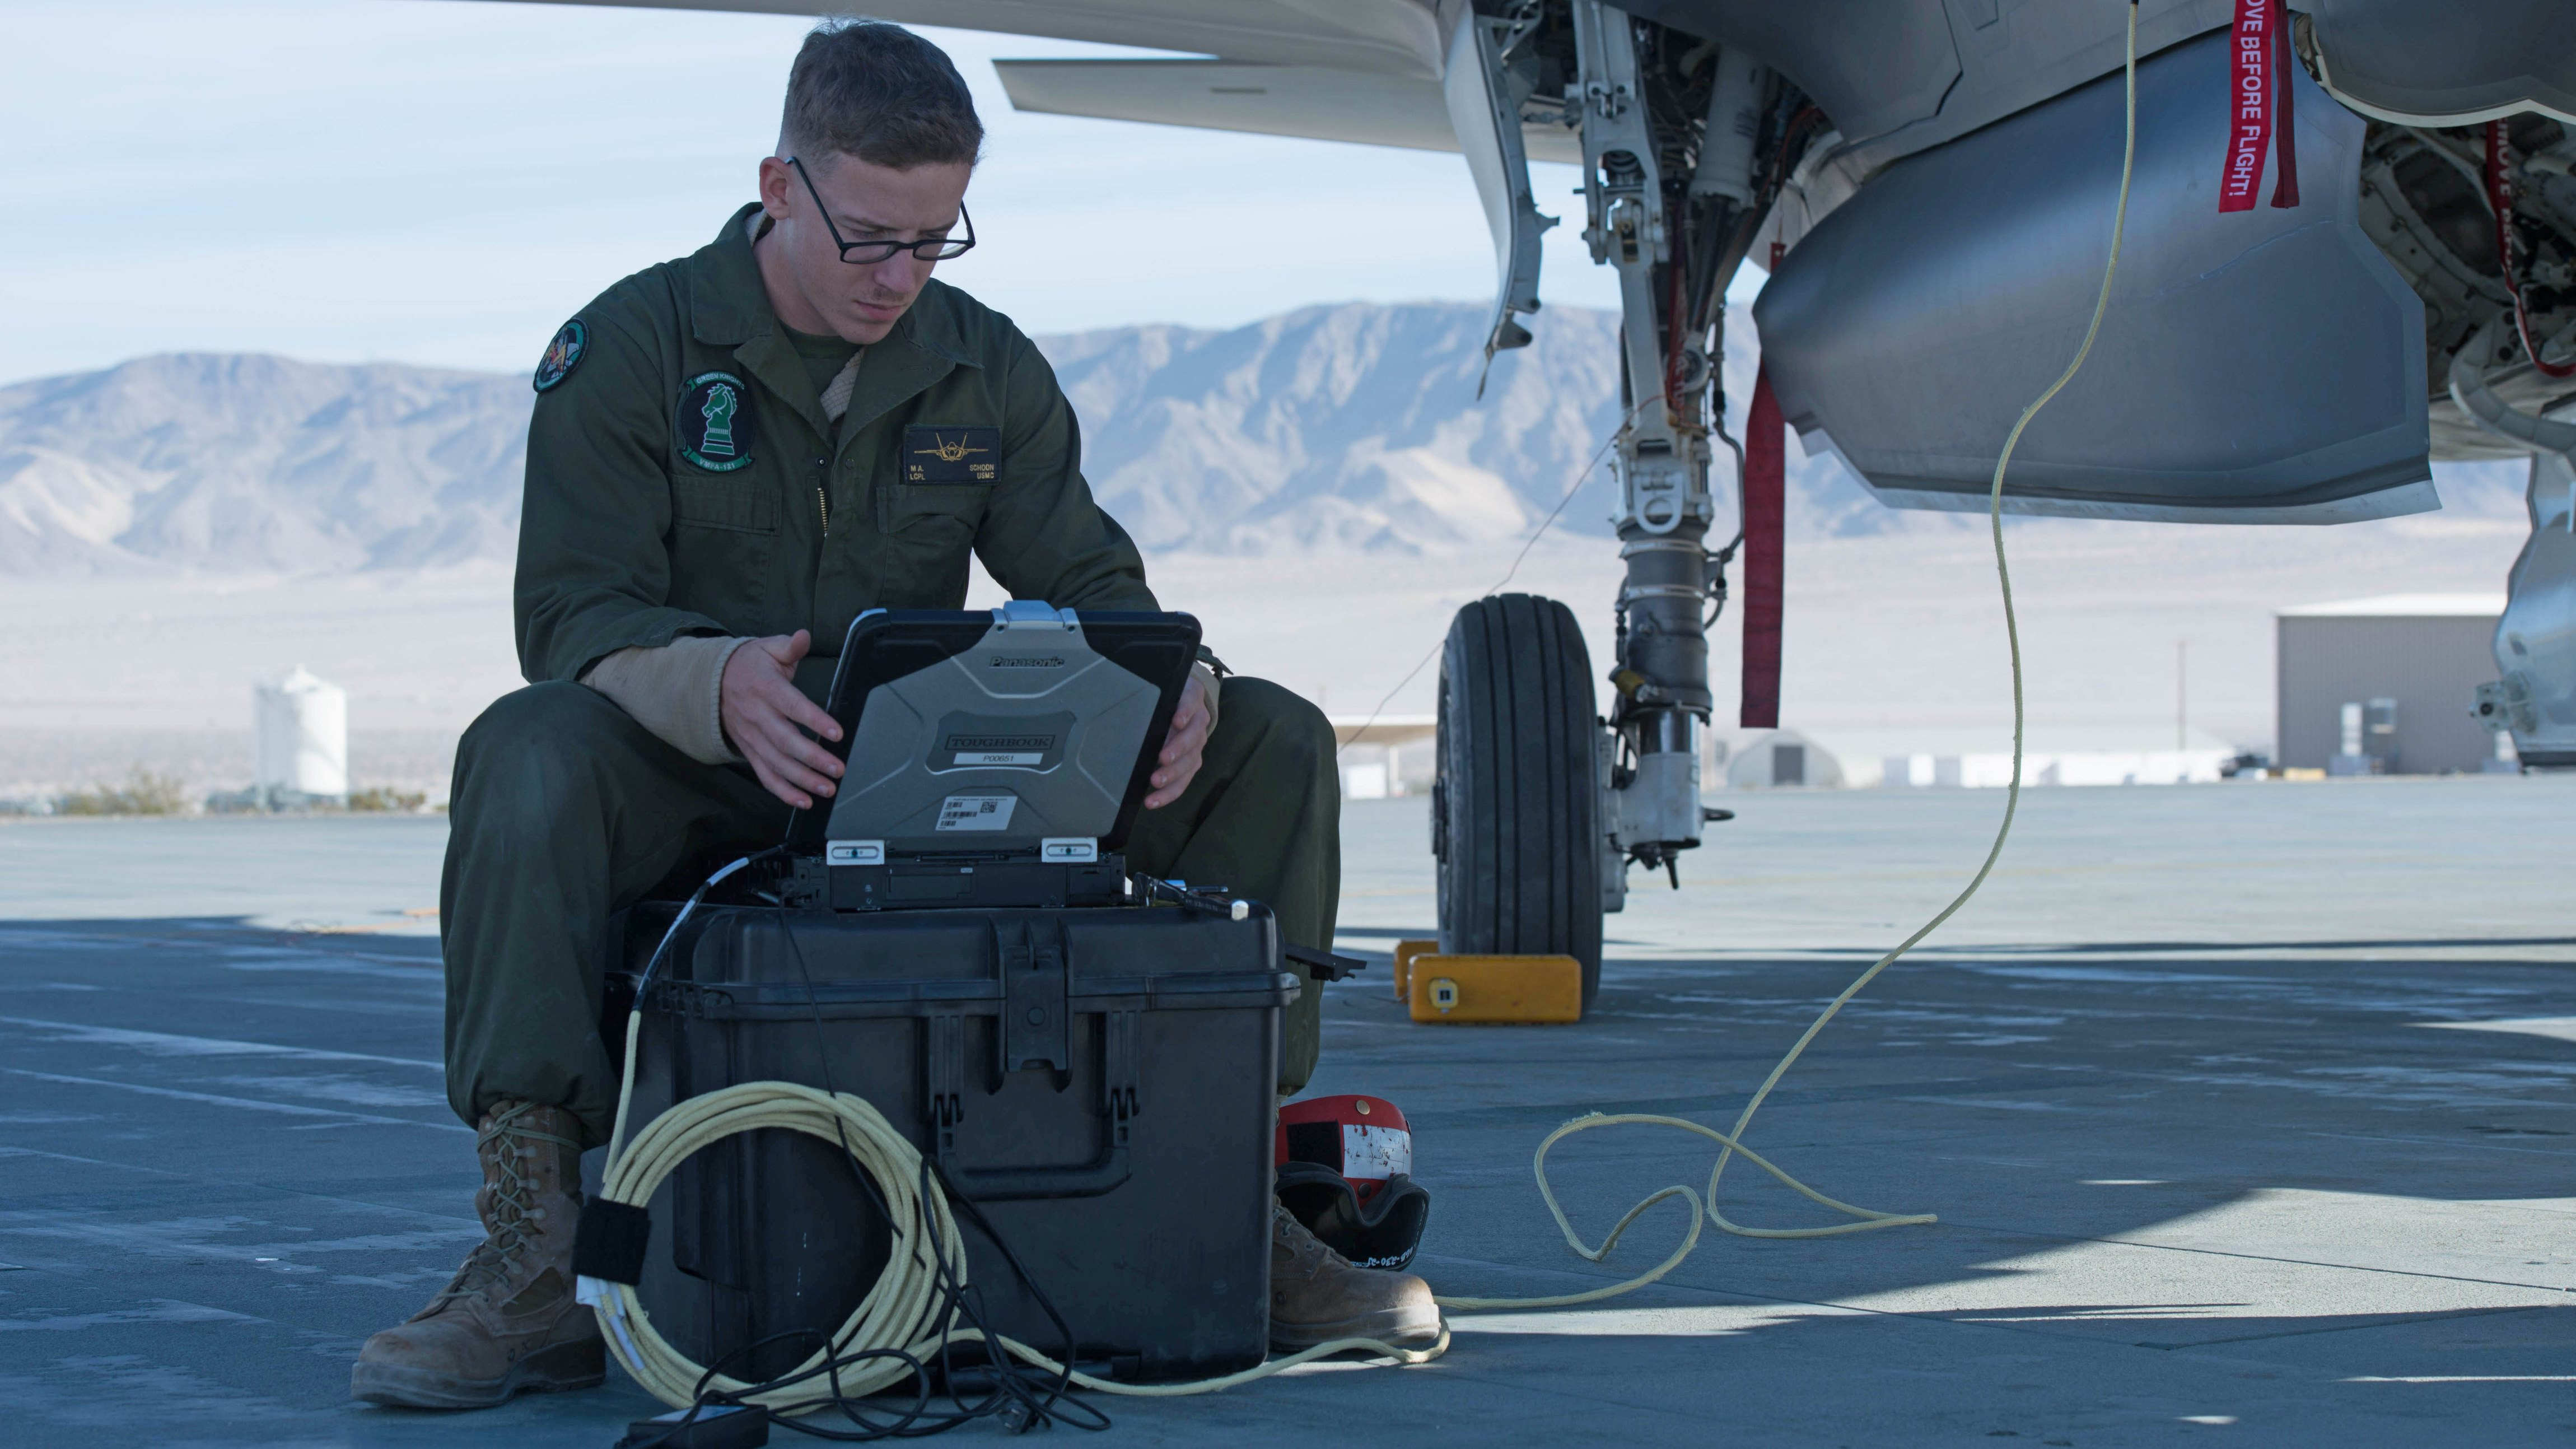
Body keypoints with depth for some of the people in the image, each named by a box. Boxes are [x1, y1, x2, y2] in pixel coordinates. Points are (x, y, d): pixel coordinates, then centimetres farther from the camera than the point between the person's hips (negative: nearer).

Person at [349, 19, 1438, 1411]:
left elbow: (1091, 585, 3)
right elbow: (572, 615, -14)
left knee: (1274, 742, -11)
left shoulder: (988, 370, 8)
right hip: (696, 794, -4)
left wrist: (1166, 688, -23)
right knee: (528, 752, -39)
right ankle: (532, 1255, -41)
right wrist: (719, 688, -38)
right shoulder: (629, 346, -6)